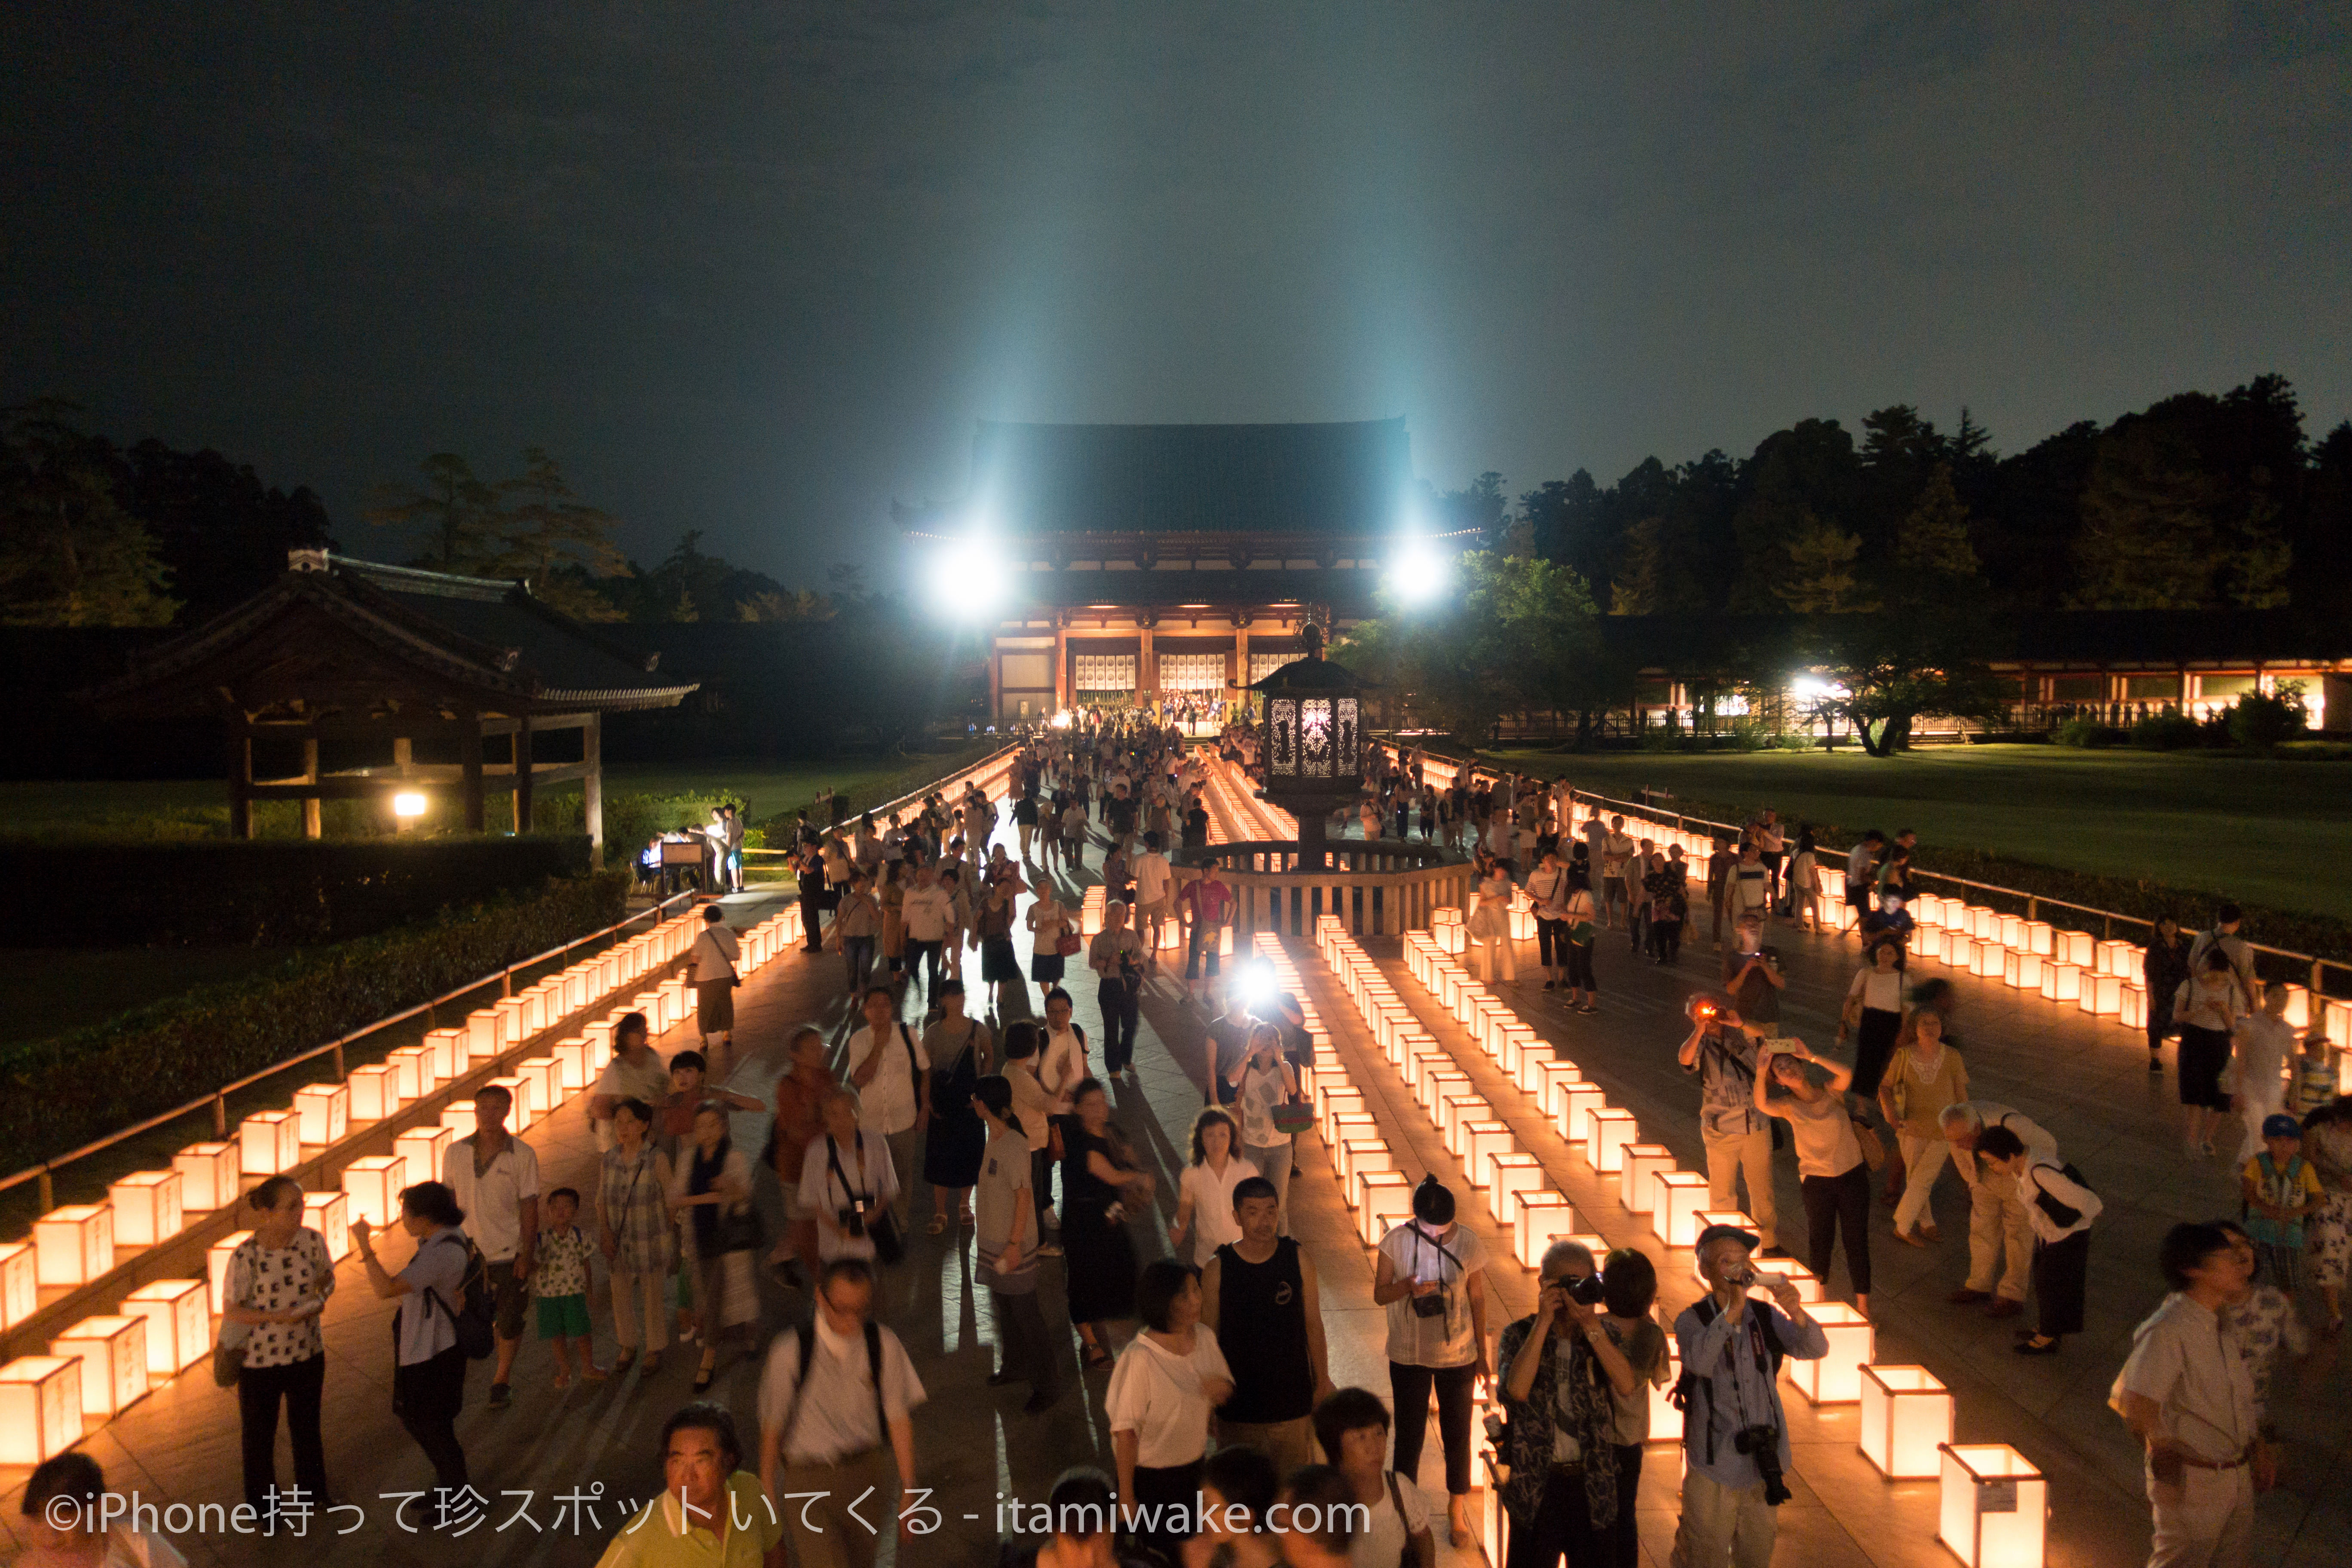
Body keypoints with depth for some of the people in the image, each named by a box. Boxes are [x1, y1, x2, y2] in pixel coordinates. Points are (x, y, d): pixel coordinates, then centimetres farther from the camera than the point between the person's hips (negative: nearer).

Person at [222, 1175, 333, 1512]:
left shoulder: (312, 1241, -13)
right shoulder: (245, 1256, -23)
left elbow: (327, 1277, 3)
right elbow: (231, 1310, -17)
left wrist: (321, 1298, -18)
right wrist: (277, 1317, -29)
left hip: (307, 1354, 3)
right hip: (259, 1360, -3)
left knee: (307, 1427, 23)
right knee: (259, 1434, 18)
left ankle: (312, 1491, 46)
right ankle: (263, 1505, 40)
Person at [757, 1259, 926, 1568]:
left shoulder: (884, 1345, -10)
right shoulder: (791, 1351, -16)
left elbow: (899, 1418, -5)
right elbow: (772, 1426, -6)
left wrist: (908, 1491, -2)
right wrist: (767, 1496, 1)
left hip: (868, 1472, 3)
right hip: (808, 1479, -3)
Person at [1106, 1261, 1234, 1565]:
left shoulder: (1205, 1339, -9)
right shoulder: (1140, 1359, -28)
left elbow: (1226, 1390, 7)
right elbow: (1125, 1431, -21)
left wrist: (1221, 1388, -18)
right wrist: (1126, 1495, -14)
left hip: (1193, 1467, 6)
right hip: (1150, 1475, -6)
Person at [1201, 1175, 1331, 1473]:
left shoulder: (1298, 1259, -6)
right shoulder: (1218, 1268, -10)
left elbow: (1313, 1325, 3)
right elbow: (1209, 1337, -1)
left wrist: (1322, 1382, 6)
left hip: (1292, 1402, 1)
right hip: (1237, 1406, -1)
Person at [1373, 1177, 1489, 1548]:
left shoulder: (1469, 1243, -14)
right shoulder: (1397, 1241, -16)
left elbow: (1477, 1299, -2)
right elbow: (1380, 1295, -9)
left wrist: (1482, 1353, 4)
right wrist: (1407, 1287, -30)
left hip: (1457, 1356, 0)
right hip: (1409, 1357, 0)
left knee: (1457, 1435, 13)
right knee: (1409, 1435, 12)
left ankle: (1457, 1510, 35)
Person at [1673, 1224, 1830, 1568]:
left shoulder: (1766, 1316, 0)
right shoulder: (1692, 1320, -10)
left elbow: (1815, 1349, -14)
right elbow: (1699, 1362, -30)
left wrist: (1796, 1313, -33)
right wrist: (1733, 1310, -38)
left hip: (1764, 1462, 4)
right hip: (1713, 1465, -3)